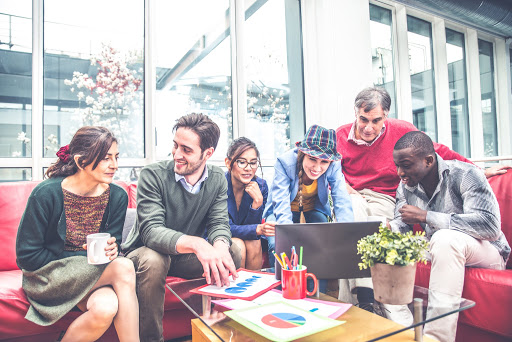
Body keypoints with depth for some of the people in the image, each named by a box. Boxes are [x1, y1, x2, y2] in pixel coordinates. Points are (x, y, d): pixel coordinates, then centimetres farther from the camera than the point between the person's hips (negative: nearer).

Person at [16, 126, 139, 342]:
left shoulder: (117, 196, -3)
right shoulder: (46, 193, -13)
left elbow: (113, 244, 5)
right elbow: (26, 256, -10)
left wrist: (111, 250, -20)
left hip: (92, 273, 3)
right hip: (48, 276, -3)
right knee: (124, 268, -28)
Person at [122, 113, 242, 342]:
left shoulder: (218, 180, -6)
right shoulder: (153, 175, -20)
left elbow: (219, 223, -11)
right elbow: (151, 231, -30)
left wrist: (219, 246, -37)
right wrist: (196, 244, -49)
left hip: (186, 256, 3)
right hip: (144, 252, -3)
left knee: (233, 252, -20)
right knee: (154, 260, -36)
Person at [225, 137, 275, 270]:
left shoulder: (261, 186, -11)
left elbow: (252, 225, -10)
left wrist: (258, 201, -29)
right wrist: (258, 229, -40)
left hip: (246, 239, 3)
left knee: (254, 243, -28)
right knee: (238, 245, -30)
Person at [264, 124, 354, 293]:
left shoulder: (333, 166, -22)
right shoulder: (285, 162, -29)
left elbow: (343, 204, -23)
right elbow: (281, 207, -35)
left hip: (313, 211, 2)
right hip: (288, 211, -1)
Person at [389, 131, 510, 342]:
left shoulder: (464, 175, -19)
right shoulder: (406, 185, -1)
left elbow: (490, 225, -30)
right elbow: (400, 223, 2)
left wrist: (425, 216, -31)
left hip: (486, 250, -5)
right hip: (439, 247, 6)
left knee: (445, 238, -38)